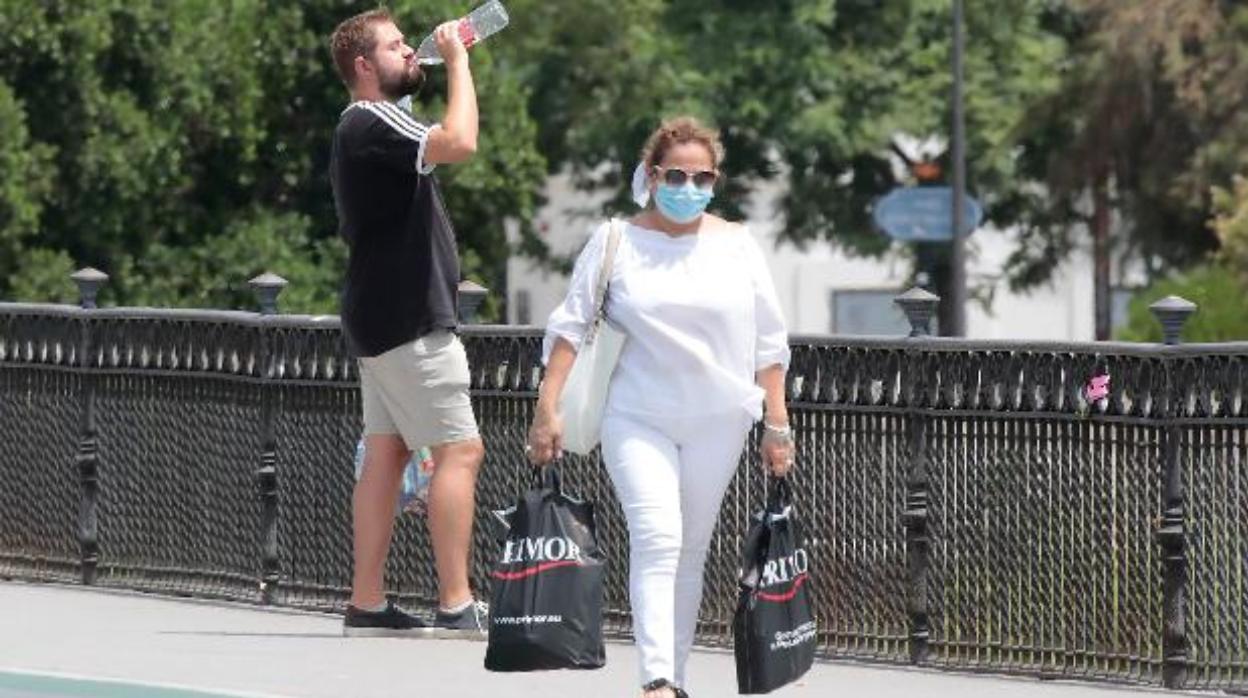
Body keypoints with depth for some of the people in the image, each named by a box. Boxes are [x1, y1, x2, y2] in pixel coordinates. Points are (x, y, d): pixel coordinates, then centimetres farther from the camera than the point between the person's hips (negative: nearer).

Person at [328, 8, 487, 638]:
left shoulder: (364, 129, 19)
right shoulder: (373, 124, -15)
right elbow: (459, 142, -29)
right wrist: (457, 60, -20)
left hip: (383, 319, 11)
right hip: (408, 322, -11)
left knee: (385, 455, 9)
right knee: (459, 450, -11)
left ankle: (367, 604, 8)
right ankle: (456, 605, -14)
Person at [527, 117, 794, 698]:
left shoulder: (737, 246, 6)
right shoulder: (615, 243, 0)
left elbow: (769, 344, 10)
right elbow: (569, 327, 1)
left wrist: (777, 425, 6)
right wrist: (548, 408, -7)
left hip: (717, 422, 3)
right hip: (637, 420, -3)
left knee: (690, 552, 9)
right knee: (656, 539, -18)